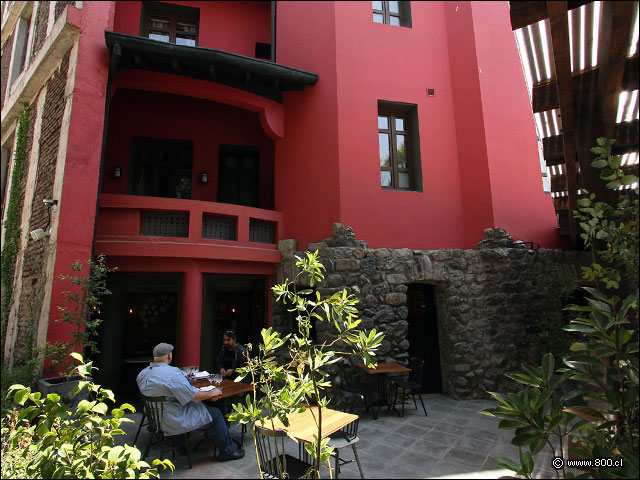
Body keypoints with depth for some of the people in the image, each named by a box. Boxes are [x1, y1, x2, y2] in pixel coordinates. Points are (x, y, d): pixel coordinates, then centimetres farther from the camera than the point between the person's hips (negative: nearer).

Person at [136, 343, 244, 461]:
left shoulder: (142, 374, 0)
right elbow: (195, 396, -24)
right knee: (215, 414, 3)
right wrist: (212, 393, -7)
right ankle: (227, 451, 16)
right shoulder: (172, 374, -27)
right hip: (174, 422, -9)